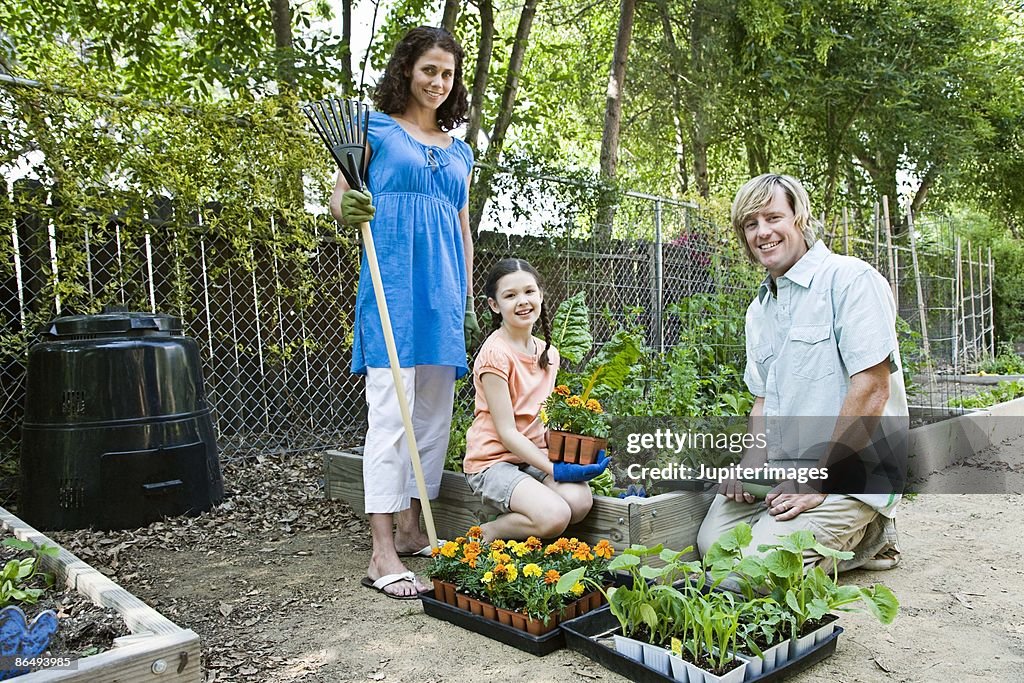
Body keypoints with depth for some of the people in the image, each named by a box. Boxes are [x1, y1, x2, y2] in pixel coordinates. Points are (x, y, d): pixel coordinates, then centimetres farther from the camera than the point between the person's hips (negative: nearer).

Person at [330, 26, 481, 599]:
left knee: (435, 411, 7)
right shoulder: (376, 128, 7)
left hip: (443, 288, 6)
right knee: (391, 409, -11)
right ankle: (383, 553, -7)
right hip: (392, 278, -6)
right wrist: (349, 209, -23)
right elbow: (339, 199, 1)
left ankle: (413, 529, 20)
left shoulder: (459, 151, 21)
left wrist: (468, 302, 18)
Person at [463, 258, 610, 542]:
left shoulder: (548, 353, 8)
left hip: (534, 455, 7)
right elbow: (506, 432, -17)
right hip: (493, 460, -7)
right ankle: (483, 535, -2)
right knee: (554, 517, -28)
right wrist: (554, 469, -23)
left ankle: (498, 526, -2)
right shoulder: (496, 353, -15)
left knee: (581, 500, -22)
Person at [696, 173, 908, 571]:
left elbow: (872, 390, -18)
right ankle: (850, 533, 11)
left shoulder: (852, 279, -10)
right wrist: (755, 455, -1)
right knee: (712, 544, -5)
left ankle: (869, 536, 6)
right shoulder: (759, 308, 16)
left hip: (850, 472, -8)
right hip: (782, 466, 8)